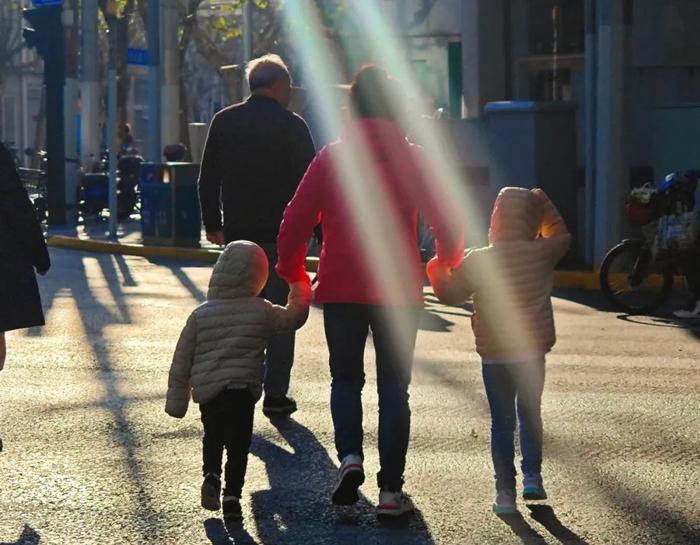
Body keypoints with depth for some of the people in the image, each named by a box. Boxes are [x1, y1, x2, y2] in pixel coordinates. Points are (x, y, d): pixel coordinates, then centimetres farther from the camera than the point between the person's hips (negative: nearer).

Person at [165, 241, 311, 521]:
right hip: (243, 390, -2)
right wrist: (300, 291, 31)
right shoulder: (262, 312, -3)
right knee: (238, 445, 7)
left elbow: (182, 361, 5)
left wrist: (176, 400, 13)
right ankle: (232, 496, -2)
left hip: (207, 392, 2)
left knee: (213, 437, 22)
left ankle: (211, 475, -1)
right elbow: (294, 317, 13)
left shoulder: (200, 315, 2)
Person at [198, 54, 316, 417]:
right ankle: (275, 395, 2)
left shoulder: (223, 122, 5)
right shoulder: (292, 126, -6)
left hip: (237, 233, 3)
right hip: (281, 234, -3)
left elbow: (208, 179, 6)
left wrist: (212, 224, 11)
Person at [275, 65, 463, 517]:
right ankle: (391, 489, 3)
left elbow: (296, 221, -2)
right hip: (398, 292, 0)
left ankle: (350, 456, -9)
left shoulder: (331, 157, 1)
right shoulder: (413, 158, 0)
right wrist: (448, 263, 19)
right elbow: (446, 223, 0)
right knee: (394, 387, 8)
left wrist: (292, 275, 10)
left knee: (346, 379, 16)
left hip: (341, 289, 0)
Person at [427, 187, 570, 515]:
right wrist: (543, 204, 18)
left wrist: (436, 270, 18)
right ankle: (532, 477, 9)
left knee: (501, 421, 7)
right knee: (530, 414, 18)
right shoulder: (541, 253, -6)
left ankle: (506, 490, 6)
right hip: (532, 353, 1)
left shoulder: (477, 260, -9)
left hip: (494, 355, -1)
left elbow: (450, 294, 1)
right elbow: (561, 236, 16)